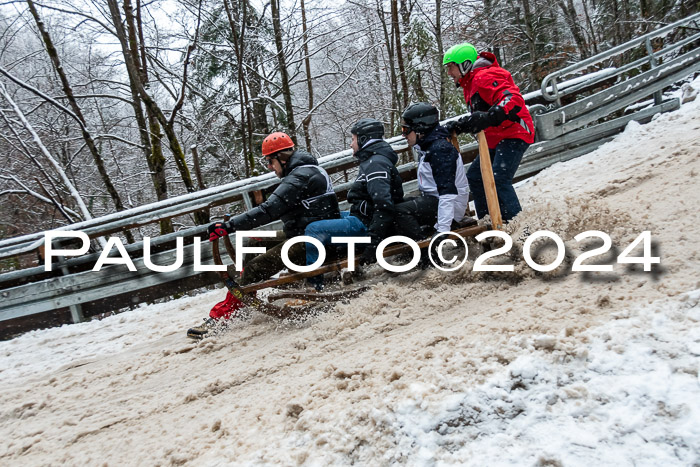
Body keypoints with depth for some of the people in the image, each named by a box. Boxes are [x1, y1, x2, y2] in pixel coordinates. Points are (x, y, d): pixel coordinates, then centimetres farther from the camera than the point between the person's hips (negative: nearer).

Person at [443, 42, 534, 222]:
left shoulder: (484, 77, -16)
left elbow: (513, 100, -30)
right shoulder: (470, 83, 18)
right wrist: (456, 127, 18)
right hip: (496, 140, 11)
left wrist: (489, 118, -43)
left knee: (499, 179, -23)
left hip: (514, 135, -11)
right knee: (474, 176, 13)